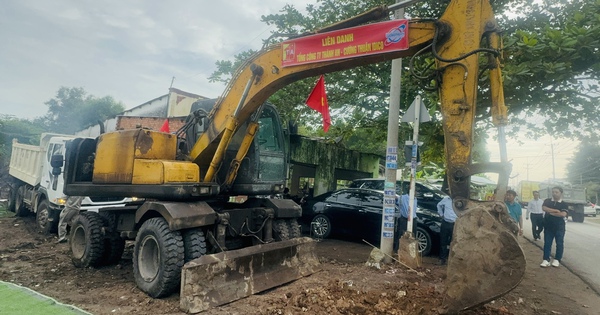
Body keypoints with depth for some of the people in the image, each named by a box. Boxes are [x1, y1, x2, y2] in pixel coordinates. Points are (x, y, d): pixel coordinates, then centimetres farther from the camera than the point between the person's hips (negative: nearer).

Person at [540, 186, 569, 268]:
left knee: (559, 244, 6)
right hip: (548, 226, 1)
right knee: (547, 243, 2)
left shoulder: (564, 204, -2)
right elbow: (544, 208, -14)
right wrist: (556, 210, -16)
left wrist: (551, 212, -12)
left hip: (560, 227, -1)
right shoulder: (547, 201, 4)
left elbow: (563, 214, -17)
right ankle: (546, 260, 5)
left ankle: (557, 260, 19)